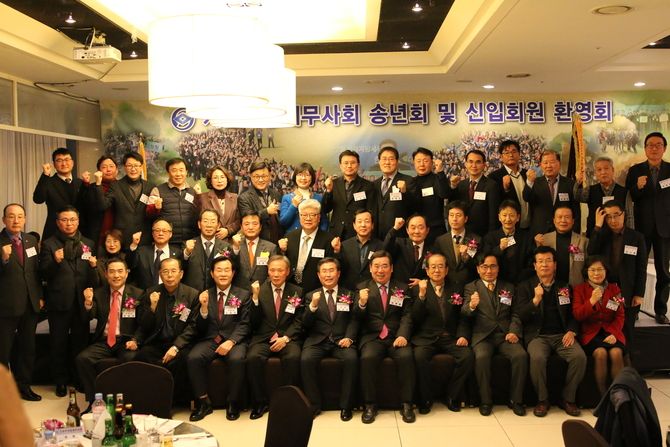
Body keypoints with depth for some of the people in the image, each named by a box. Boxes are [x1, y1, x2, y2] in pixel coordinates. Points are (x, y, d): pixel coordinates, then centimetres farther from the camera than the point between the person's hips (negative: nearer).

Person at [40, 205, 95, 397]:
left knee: (80, 343, 11)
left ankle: (79, 379, 25)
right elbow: (43, 274, -7)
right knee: (59, 344, 8)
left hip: (81, 301, 2)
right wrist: (55, 261, -24)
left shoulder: (88, 244, 9)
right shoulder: (49, 244, 0)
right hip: (59, 302, -2)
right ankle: (61, 381, 21)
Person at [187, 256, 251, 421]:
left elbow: (245, 324, -2)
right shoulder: (205, 295, 11)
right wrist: (204, 307, -11)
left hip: (234, 341, -2)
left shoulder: (243, 295, 7)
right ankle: (203, 402, -11)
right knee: (193, 358, -28)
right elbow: (200, 328, 7)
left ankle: (233, 403, -12)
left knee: (237, 359, -34)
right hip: (209, 340, 2)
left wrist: (231, 341, -20)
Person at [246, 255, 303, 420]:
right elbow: (254, 321, 2)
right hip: (263, 338, 1)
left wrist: (286, 338, -13)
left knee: (293, 357, -32)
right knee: (253, 357, -30)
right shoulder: (260, 290, 9)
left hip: (288, 339, 0)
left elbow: (299, 321, 3)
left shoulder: (297, 292, 9)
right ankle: (259, 402, -14)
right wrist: (255, 297, -11)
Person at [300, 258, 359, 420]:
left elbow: (354, 320, 4)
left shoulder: (349, 295, 15)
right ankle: (313, 405, -13)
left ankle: (346, 406, -16)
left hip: (341, 340, 0)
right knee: (306, 359, -29)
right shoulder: (311, 296, 14)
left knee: (351, 359, -31)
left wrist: (349, 337, -15)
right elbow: (306, 324, 4)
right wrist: (313, 306, -14)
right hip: (317, 341, 1)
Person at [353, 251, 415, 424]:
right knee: (367, 358, -31)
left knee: (406, 357, -29)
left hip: (396, 337, 1)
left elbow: (407, 316, 5)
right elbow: (356, 317, 3)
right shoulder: (362, 288, 11)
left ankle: (406, 404, -15)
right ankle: (370, 405, -15)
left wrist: (403, 335, -14)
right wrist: (361, 303, -19)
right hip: (372, 337, -1)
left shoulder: (403, 289, 14)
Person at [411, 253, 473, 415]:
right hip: (426, 338, -2)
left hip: (451, 339, 2)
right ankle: (426, 399, -10)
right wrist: (421, 295, -12)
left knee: (468, 356, -27)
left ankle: (452, 396, -5)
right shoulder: (418, 289, 8)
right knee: (419, 357, -33)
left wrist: (463, 335, -7)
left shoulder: (456, 290, 16)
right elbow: (415, 318, -2)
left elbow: (463, 317, 12)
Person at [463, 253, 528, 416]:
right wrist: (471, 306, -29)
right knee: (481, 357, -32)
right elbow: (464, 313, -4)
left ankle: (516, 400, -9)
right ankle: (485, 400, -14)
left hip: (505, 336, 2)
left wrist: (514, 331, -7)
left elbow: (516, 314, 13)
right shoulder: (471, 287, 11)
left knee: (521, 355, -26)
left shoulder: (509, 288, 19)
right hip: (482, 336, -2)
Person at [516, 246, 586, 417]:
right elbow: (520, 316, -1)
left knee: (579, 356, -27)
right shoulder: (525, 287, 8)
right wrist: (535, 299, -16)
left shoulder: (565, 287, 17)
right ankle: (542, 400, -11)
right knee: (537, 357, -35)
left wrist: (571, 331, -2)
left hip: (561, 335, 3)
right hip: (537, 335, -2)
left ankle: (568, 399, -6)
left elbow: (574, 314, 18)